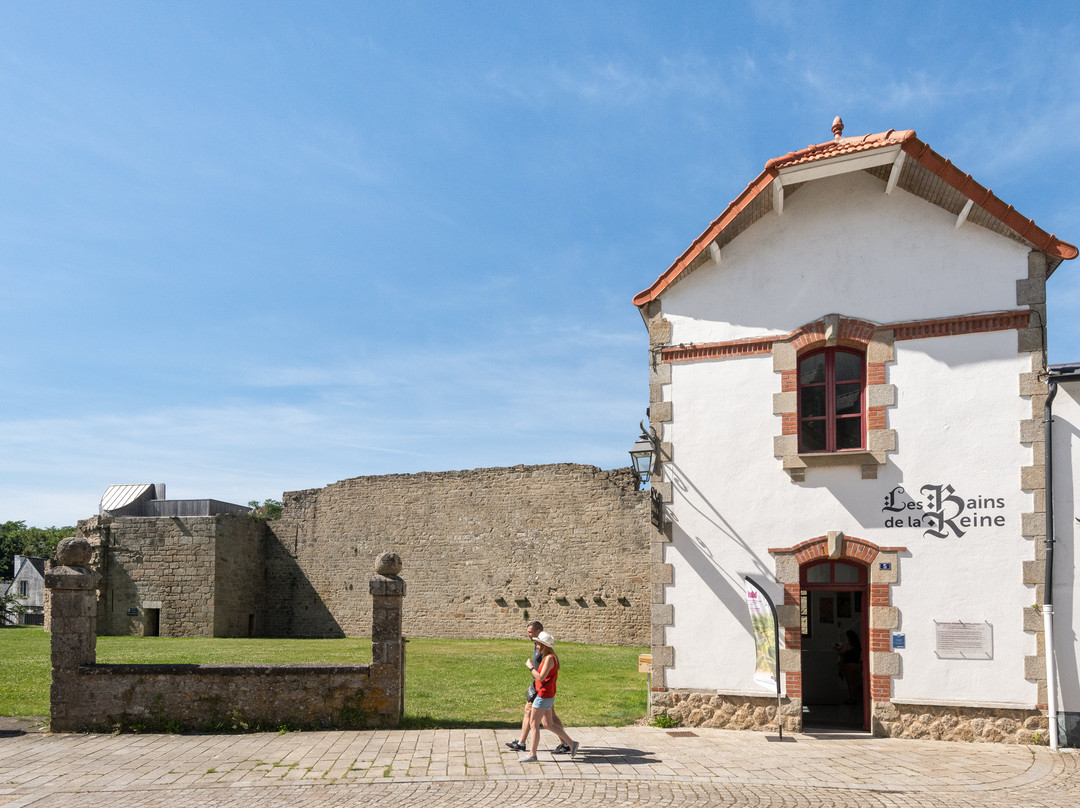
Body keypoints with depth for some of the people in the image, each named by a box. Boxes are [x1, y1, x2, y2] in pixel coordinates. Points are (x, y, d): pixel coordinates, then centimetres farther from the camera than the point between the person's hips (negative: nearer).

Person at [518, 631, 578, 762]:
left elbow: (540, 678, -25)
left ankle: (532, 755, 5)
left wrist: (530, 666, -13)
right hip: (548, 696, 10)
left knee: (534, 724, -2)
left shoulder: (549, 658, -18)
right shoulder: (550, 657, 13)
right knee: (547, 724, 14)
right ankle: (571, 744, 17)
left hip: (544, 696, -10)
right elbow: (554, 678, 20)